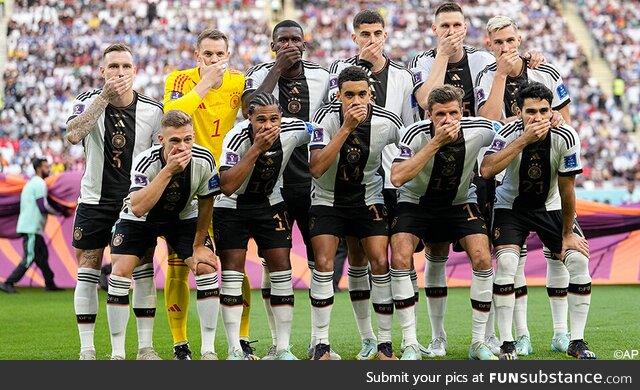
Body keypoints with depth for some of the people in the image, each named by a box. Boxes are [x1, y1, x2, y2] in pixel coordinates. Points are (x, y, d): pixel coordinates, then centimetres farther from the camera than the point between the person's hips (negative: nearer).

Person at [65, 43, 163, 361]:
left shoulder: (152, 110, -5)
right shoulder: (89, 101, -9)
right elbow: (73, 135, -29)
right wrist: (104, 96, -34)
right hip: (95, 200, -1)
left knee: (143, 272, -3)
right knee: (87, 275, -1)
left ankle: (145, 348, 4)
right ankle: (87, 351, 5)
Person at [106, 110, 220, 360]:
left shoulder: (204, 161, -26)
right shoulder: (145, 162, -35)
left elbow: (206, 203, -8)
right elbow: (138, 208, -49)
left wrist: (198, 245, -3)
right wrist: (168, 171, -52)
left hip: (183, 217, 2)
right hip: (140, 218, -2)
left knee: (207, 268, -15)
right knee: (120, 272, -17)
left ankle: (209, 350, -5)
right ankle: (117, 353, -7)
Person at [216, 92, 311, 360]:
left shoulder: (294, 131, -19)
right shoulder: (237, 138, -30)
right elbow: (227, 187, -39)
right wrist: (256, 149, -42)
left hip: (270, 204, 3)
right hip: (232, 207, -3)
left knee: (282, 268, -4)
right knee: (232, 270, -9)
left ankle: (283, 348, 2)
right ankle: (234, 351, -5)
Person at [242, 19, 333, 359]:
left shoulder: (321, 77, 5)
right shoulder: (261, 74, -1)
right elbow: (250, 109, -22)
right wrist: (277, 70, -17)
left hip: (314, 181, 2)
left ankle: (318, 340, 12)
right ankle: (277, 343, 9)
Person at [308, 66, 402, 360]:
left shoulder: (387, 122, -15)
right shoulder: (326, 117, -21)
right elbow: (316, 168, -33)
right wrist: (346, 128, -37)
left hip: (368, 198, 2)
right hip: (328, 199, -1)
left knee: (380, 263, -9)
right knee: (324, 264, -14)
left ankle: (385, 344, 2)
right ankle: (321, 345, -5)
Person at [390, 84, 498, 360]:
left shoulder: (479, 130, -20)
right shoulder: (416, 134, -27)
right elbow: (397, 178, -41)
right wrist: (435, 143, -42)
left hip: (460, 201, 2)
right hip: (415, 201, -2)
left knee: (482, 259, -17)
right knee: (400, 259, -22)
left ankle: (478, 342, -3)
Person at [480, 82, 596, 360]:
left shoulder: (565, 138, -22)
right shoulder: (510, 134, -25)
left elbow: (567, 190, -13)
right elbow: (486, 170, -43)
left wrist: (568, 234, -8)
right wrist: (524, 140, -45)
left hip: (550, 206, 2)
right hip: (511, 206, -2)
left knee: (579, 259, -14)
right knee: (506, 262, -23)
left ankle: (577, 342, -1)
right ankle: (506, 344, -12)